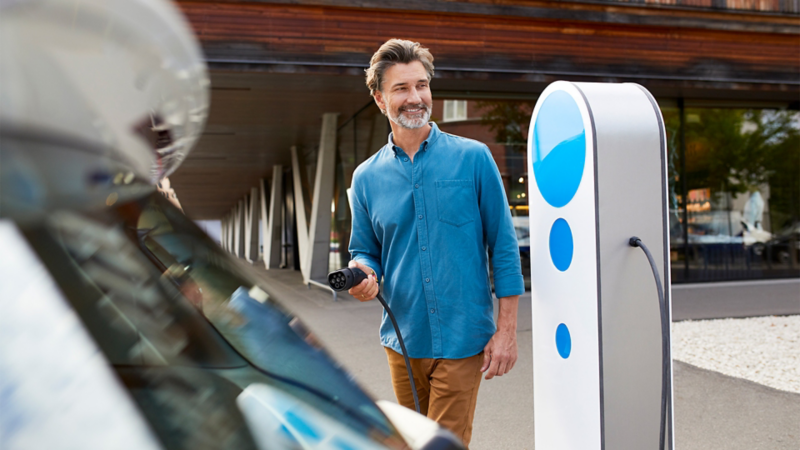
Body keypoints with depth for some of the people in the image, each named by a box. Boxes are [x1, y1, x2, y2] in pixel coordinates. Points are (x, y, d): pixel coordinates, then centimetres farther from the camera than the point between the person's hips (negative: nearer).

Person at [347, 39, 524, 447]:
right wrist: (361, 274, -12)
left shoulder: (472, 158, -4)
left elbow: (503, 246, -3)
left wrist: (506, 330, -7)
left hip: (462, 338, -3)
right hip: (403, 339, 4)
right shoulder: (367, 177, 4)